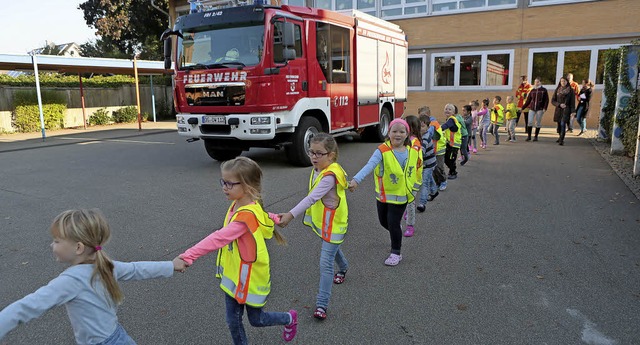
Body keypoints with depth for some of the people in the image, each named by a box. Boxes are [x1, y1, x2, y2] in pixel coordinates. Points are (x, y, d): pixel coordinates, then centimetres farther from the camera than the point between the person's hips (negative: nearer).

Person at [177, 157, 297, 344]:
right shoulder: (237, 204, -4)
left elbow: (219, 238, -39)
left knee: (256, 319, 16)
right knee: (233, 320, 13)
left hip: (250, 277, -7)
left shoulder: (247, 215, -31)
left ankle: (289, 319, 43)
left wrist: (189, 255, -43)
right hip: (233, 273, 7)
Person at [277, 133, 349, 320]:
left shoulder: (330, 176, -32)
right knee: (332, 248, 33)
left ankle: (321, 304, 0)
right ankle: (343, 267, 63)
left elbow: (312, 198, -43)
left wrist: (291, 214, -50)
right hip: (323, 221, 9)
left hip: (334, 224, -9)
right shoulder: (318, 169, -3)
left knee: (326, 263, -8)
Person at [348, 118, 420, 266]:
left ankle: (396, 253, 19)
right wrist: (356, 180, -49)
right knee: (384, 221, 17)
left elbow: (414, 170, 11)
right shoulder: (382, 151, -19)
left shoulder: (412, 151, -6)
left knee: (393, 223, -2)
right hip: (383, 193, 0)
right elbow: (369, 166, -34)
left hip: (400, 195, 0)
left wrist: (414, 187, 18)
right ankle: (396, 236, 51)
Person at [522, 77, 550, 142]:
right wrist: (522, 107, 6)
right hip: (532, 108, 2)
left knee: (538, 123, 2)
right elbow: (528, 100, 11)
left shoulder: (544, 90, 2)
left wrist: (544, 108, -12)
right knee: (530, 122, -8)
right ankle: (529, 136, 1)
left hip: (540, 109, -2)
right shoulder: (532, 90, 10)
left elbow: (546, 100, -1)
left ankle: (536, 136, 12)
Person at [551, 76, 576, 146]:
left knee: (563, 124, -15)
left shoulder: (570, 90, 2)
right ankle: (560, 137, 30)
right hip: (558, 110, 3)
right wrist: (559, 104, -10)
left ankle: (562, 140, -18)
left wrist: (572, 111, -7)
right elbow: (552, 101, 6)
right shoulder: (557, 90, 8)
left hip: (566, 110, -3)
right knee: (559, 124, 10)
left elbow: (572, 101, 0)